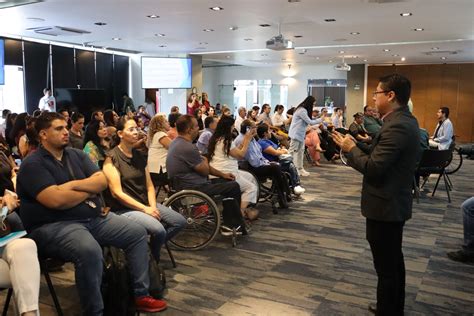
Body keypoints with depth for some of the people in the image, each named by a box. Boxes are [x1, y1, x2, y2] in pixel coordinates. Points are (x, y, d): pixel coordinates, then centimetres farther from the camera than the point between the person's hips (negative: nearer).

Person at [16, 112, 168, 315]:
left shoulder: (76, 155, 14)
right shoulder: (33, 164, -8)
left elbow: (102, 181, 3)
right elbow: (56, 200, -22)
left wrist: (74, 185, -14)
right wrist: (90, 189, -6)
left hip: (94, 217, 8)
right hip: (54, 226, -8)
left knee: (138, 233, 0)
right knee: (90, 251, -37)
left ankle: (141, 295, 6)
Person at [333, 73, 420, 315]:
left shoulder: (397, 126, -23)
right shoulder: (404, 120, 9)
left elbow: (373, 167, -25)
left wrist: (351, 149, -12)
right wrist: (359, 147, 4)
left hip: (385, 206, -11)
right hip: (395, 203, 11)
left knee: (386, 267, 1)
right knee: (394, 260, 22)